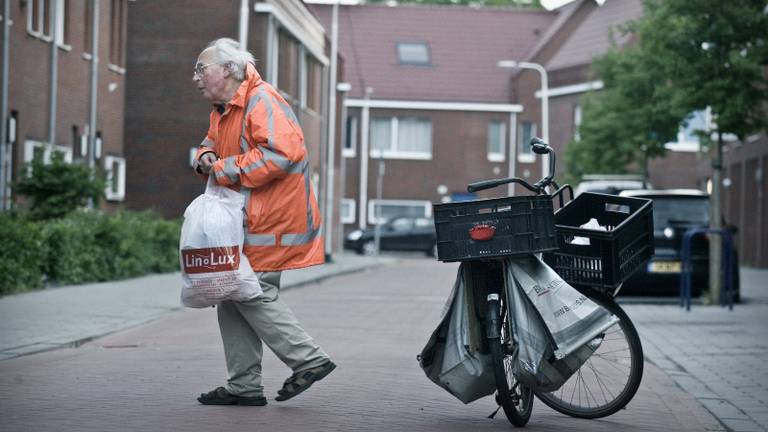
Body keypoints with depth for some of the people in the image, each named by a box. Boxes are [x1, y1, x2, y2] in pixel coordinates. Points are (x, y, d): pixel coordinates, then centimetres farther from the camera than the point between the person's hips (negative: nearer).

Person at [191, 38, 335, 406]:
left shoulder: (262, 101, -16)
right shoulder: (222, 109, 16)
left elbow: (281, 153, -28)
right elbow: (213, 142, 30)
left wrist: (226, 169, -22)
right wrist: (205, 158, 4)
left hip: (271, 220, -10)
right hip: (245, 220, 10)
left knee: (252, 292, -12)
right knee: (232, 295, 9)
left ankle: (308, 359, -2)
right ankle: (243, 385, 15)